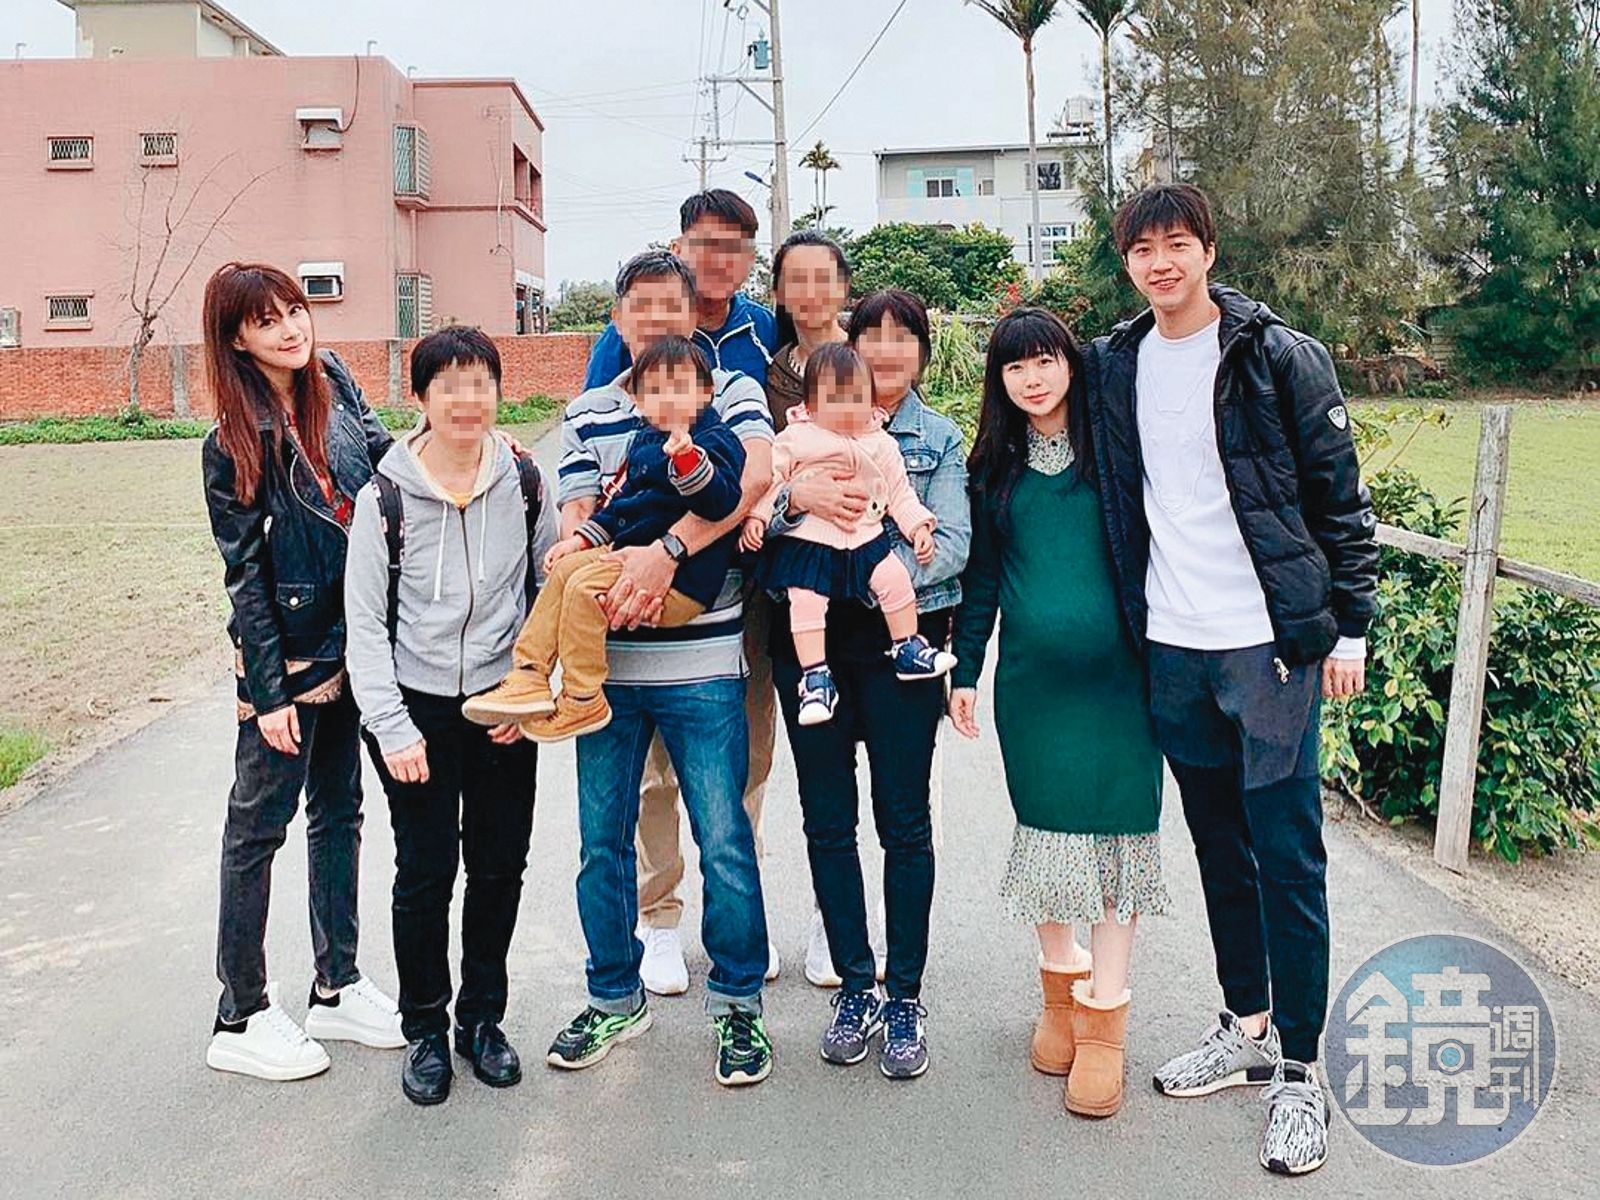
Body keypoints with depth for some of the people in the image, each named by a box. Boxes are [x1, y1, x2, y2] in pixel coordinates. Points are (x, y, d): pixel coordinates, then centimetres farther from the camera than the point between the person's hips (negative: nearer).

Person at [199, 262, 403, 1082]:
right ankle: (241, 1019, 19)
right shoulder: (234, 444, -12)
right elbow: (244, 573, -13)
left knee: (338, 809, 15)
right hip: (285, 649, -6)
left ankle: (337, 988, 30)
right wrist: (267, 692, -14)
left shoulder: (334, 384, 3)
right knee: (260, 823, 4)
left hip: (351, 638, 7)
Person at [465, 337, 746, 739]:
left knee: (586, 587, -21)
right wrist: (581, 539, 20)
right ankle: (530, 677, 5)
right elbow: (624, 500, 27)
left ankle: (583, 702, -11)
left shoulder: (716, 441, -12)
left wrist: (685, 454, -44)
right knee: (565, 568, 8)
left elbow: (721, 500, -30)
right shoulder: (644, 441, 15)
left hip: (682, 581, -10)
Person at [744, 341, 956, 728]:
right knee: (805, 600, -14)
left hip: (865, 537, 3)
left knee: (895, 578, -10)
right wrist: (756, 516, -10)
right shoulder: (795, 438, 0)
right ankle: (815, 676, -6)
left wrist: (918, 526, 6)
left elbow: (900, 492, 16)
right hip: (807, 539, -3)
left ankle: (907, 648, 10)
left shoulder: (881, 445, 11)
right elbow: (770, 478, 1)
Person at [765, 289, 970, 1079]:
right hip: (811, 637, 2)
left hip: (901, 639, -1)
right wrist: (796, 495, -21)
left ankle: (904, 996, 17)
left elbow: (951, 546, -5)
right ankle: (854, 985, 23)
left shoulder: (940, 439, 8)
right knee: (827, 820, 7)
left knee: (904, 821, 3)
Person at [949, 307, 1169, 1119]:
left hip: (1115, 676, -2)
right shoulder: (994, 467, 8)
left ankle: (1103, 1021, 11)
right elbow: (980, 577, 12)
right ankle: (1060, 989, 28)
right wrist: (965, 671, 8)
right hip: (1030, 679, 2)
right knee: (1045, 831, 8)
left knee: (1114, 833, 0)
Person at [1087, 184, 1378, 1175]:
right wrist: (1127, 629, 12)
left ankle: (1299, 1073, 13)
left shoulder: (1280, 357, -5)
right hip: (1170, 648, 5)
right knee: (1220, 849, 15)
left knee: (1288, 857, 1)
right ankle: (1247, 1028, 31)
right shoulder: (1116, 368, 8)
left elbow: (1341, 494, -3)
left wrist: (1350, 624, -7)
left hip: (1270, 643, -4)